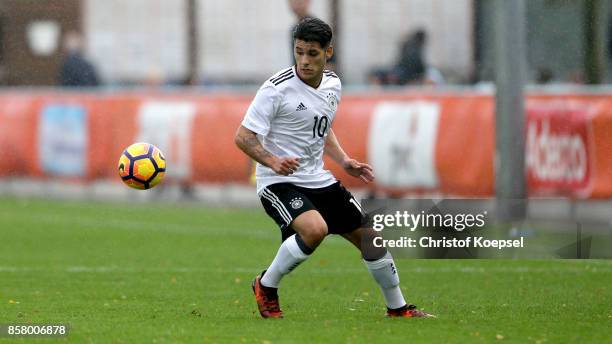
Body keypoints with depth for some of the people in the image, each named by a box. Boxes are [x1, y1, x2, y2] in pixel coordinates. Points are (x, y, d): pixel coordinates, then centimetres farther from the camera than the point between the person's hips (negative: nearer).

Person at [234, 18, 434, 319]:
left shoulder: (332, 84, 6)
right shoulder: (277, 89, -17)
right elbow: (243, 137, -17)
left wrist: (344, 161, 9)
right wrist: (273, 161, -34)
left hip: (319, 180, 7)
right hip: (279, 182, -7)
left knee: (369, 237, 7)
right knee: (315, 229, -33)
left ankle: (398, 308, 27)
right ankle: (266, 287, -10)